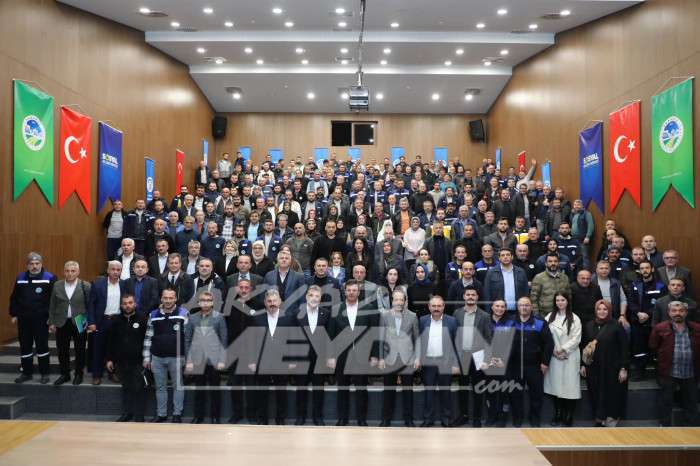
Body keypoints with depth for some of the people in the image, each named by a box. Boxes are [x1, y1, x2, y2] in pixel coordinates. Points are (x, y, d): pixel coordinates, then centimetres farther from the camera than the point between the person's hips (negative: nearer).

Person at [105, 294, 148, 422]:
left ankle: (139, 416, 12)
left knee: (139, 389, 2)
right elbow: (111, 341, 13)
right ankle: (126, 413, 27)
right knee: (125, 388, 14)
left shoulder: (143, 319, -6)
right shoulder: (117, 321, 7)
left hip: (138, 362, -4)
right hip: (121, 362, 4)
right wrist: (109, 359, 10)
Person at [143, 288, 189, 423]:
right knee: (160, 387, 12)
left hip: (176, 357, -3)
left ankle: (177, 414, 16)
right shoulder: (153, 315, 5)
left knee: (178, 386, 5)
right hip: (157, 358, 3)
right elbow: (148, 337, 10)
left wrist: (187, 356, -7)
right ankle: (161, 414, 24)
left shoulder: (183, 314, -4)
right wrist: (146, 357, 7)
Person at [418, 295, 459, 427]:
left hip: (445, 362, -1)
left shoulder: (451, 321, 0)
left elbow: (457, 343, -1)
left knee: (445, 392, 7)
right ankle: (428, 419, 15)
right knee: (428, 391, 6)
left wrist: (456, 364, -6)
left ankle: (446, 419, 19)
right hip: (428, 362, 1)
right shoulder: (422, 321, 5)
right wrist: (418, 359, -1)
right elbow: (418, 341, 7)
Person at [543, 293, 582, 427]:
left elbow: (576, 338, -5)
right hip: (554, 356, 2)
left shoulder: (574, 318, 0)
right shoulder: (549, 317, 8)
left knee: (569, 385, -2)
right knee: (555, 385, 7)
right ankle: (558, 414, 19)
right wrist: (553, 351, -9)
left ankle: (569, 416, 8)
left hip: (570, 357, -2)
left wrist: (563, 350, -12)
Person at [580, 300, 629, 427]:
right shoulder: (589, 326, 5)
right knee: (596, 394, 9)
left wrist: (623, 368, -10)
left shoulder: (616, 326, -6)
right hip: (593, 368, 4)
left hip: (611, 368, -4)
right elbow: (583, 346, 11)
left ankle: (611, 420, 13)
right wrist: (583, 364, 8)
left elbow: (624, 348, -7)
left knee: (611, 395, 2)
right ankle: (599, 419, 21)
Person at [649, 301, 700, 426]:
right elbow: (653, 347, 1)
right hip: (668, 373, -2)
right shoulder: (660, 328, -7)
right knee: (666, 402, 9)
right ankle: (664, 425, 23)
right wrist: (665, 358, 3)